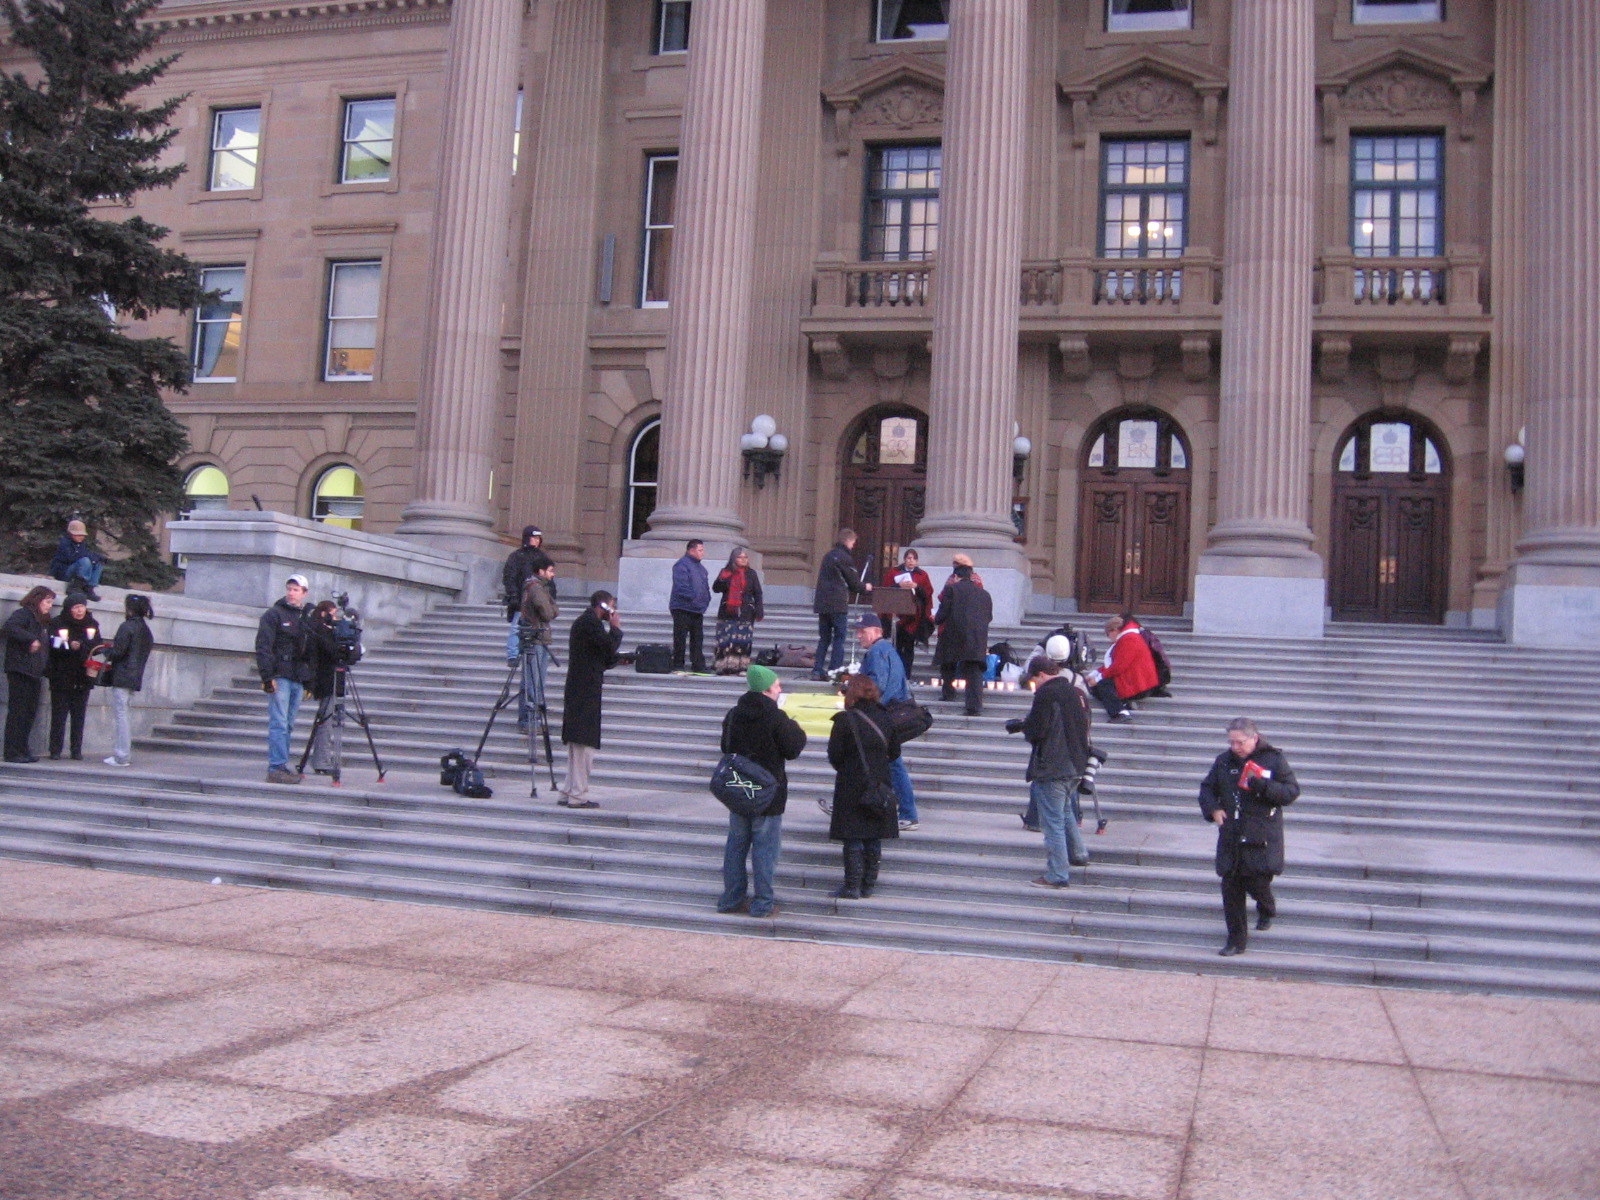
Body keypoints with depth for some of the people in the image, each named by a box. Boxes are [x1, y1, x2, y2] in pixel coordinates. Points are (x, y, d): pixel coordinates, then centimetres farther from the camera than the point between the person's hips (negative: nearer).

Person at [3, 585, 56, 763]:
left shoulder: (43, 621, 21)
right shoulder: (23, 614, -5)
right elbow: (10, 626, -25)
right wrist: (31, 640, -28)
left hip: (34, 672, 9)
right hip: (20, 671, -9)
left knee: (30, 711, 8)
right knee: (18, 711, -7)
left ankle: (23, 750, 14)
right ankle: (13, 753, -6)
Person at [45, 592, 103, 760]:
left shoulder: (92, 625, 7)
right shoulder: (58, 624, -1)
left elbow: (97, 646, 1)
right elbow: (53, 646, -9)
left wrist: (80, 647, -15)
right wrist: (70, 646, -24)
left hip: (83, 678, 3)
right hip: (61, 677, -3)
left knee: (79, 715, 4)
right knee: (59, 714, -3)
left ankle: (76, 749, 8)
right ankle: (55, 750, 2)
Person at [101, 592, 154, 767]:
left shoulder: (127, 626, -12)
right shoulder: (145, 629, 12)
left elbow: (118, 652, -17)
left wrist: (106, 652, 5)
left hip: (122, 677, -8)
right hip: (136, 678, 8)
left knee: (120, 716, -4)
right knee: (122, 716, 15)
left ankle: (121, 757, -4)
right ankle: (124, 754, 16)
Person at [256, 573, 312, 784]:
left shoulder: (306, 617, 18)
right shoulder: (273, 614, -1)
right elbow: (263, 647, -7)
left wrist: (309, 680, 17)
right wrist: (267, 676, -16)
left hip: (298, 678, 6)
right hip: (279, 676, -6)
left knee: (288, 725, 7)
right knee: (279, 723, -10)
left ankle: (281, 767, 11)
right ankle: (277, 768, -12)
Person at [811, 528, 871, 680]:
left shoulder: (828, 556, 14)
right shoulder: (845, 558, -9)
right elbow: (853, 582, -5)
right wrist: (865, 588, 17)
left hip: (822, 603, 7)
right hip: (838, 605, -7)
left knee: (823, 639, 11)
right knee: (839, 639, -1)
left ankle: (817, 671, 8)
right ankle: (834, 671, -5)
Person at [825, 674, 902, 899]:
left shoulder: (844, 720, -13)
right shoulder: (886, 718, 2)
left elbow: (835, 755, -10)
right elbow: (894, 752, 8)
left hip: (852, 786, -5)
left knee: (853, 839, 1)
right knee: (874, 839, 11)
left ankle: (852, 887, 4)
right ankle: (868, 885, 18)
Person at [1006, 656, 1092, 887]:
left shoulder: (1046, 694, -14)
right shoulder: (1076, 693, 10)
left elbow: (1036, 731, -18)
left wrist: (1023, 725, 5)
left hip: (1052, 768, -8)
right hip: (1076, 765, 9)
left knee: (1053, 821, -3)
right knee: (1066, 811, 28)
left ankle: (1056, 875, -1)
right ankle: (1077, 853, 37)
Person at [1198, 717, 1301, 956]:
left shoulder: (1274, 759, -4)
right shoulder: (1224, 761, 7)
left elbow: (1292, 791, -7)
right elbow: (1207, 788, 18)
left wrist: (1263, 785, -22)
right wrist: (1213, 809, -2)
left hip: (1261, 839, -3)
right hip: (1230, 837, 3)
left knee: (1257, 882, -2)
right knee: (1231, 888, 3)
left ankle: (1266, 910, 36)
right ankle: (1236, 939, 14)